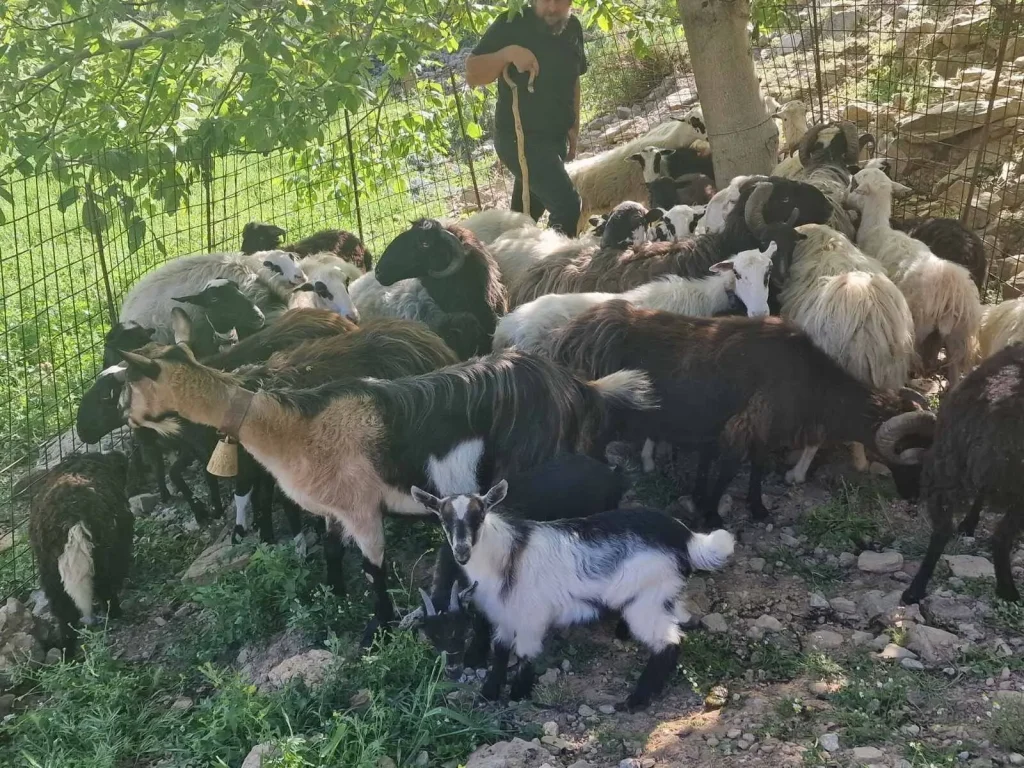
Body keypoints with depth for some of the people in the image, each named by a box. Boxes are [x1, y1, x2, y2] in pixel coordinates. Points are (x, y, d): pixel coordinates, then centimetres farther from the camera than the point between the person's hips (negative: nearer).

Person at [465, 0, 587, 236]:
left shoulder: (572, 28, 5)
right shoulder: (511, 24, -12)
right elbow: (472, 75, -14)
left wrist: (573, 127, 13)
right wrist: (507, 53, -29)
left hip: (555, 138, 7)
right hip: (520, 138, -7)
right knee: (567, 205, -18)